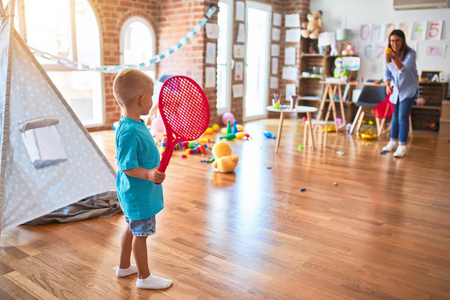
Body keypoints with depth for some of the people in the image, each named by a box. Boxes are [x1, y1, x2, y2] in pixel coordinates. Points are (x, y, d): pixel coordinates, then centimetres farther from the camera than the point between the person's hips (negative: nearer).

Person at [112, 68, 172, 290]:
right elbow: (127, 166, -28)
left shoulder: (134, 124, 2)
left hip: (134, 194, 10)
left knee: (132, 228, 24)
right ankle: (144, 277, 25)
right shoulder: (130, 132, -29)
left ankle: (124, 267, 42)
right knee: (140, 234, 6)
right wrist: (148, 174, -40)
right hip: (139, 194, -10)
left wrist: (151, 170, 29)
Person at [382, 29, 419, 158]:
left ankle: (402, 146, -4)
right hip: (395, 89, 5)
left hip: (409, 89, -5)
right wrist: (388, 85, -14)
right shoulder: (389, 54, -2)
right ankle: (393, 142, 26)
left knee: (403, 117, -11)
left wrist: (394, 58, -49)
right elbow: (387, 72, 3)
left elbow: (404, 69, -34)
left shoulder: (410, 53, -18)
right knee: (395, 117, 14)